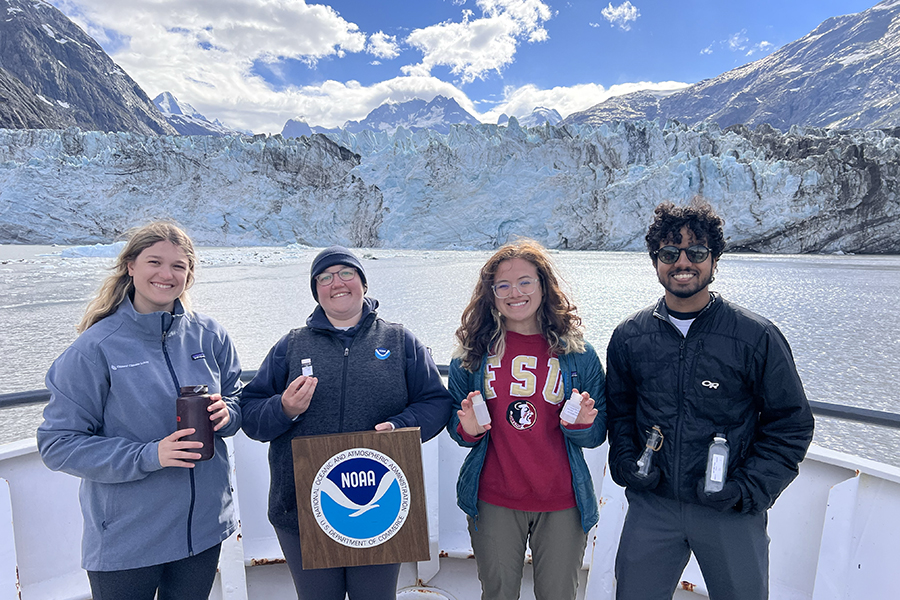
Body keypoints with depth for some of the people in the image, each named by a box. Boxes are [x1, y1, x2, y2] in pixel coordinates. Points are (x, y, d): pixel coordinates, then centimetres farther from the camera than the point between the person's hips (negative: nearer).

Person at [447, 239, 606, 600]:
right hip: (494, 502, 0)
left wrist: (582, 424, -18)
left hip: (562, 503, 0)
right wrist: (467, 430, -14)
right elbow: (454, 423, 8)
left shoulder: (577, 353, -1)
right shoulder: (472, 353, 0)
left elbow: (598, 434, 4)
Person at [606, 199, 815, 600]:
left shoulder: (757, 337, -8)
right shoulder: (629, 337, -1)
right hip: (651, 507, 2)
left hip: (732, 515, -1)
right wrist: (626, 463, -3)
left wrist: (748, 489, -10)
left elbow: (791, 423, -1)